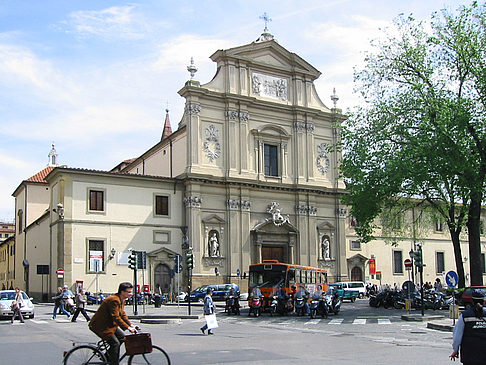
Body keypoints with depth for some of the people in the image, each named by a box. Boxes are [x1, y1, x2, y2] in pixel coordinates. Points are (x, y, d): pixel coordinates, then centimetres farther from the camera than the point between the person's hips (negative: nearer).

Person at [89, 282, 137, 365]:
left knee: (122, 337, 6)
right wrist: (128, 327, -29)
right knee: (115, 343, -15)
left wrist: (131, 325, 0)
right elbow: (116, 317, -29)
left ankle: (109, 353, 17)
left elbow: (123, 314, 11)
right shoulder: (114, 300, -25)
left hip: (109, 324, 10)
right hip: (100, 326, -10)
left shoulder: (122, 300, 8)